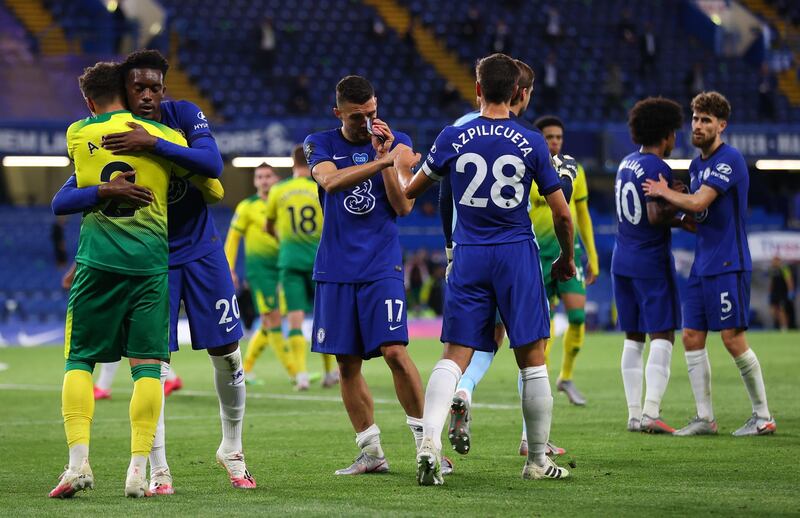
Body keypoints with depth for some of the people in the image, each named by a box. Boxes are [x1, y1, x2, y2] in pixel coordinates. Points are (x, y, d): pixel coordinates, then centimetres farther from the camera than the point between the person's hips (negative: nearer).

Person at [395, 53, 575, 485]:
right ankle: (538, 461, 13)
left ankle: (430, 441, -20)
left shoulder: (452, 138, -1)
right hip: (518, 255, -1)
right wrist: (567, 259, 18)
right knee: (532, 362, 7)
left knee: (454, 357, 1)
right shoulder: (532, 143, -3)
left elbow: (409, 190, 12)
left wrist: (401, 164, 34)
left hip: (468, 257, 1)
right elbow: (562, 213, 1)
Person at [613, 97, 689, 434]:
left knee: (633, 339, 10)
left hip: (622, 262, 8)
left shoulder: (627, 163, 11)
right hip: (652, 261, -8)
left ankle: (634, 413, 10)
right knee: (662, 336, -4)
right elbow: (656, 217, -22)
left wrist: (679, 221, 10)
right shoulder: (658, 169, -15)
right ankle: (650, 412, -13)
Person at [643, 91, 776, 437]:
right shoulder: (697, 164, 15)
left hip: (728, 264, -9)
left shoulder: (729, 160, -13)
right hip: (702, 264, 9)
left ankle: (763, 417, 2)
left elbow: (698, 203, -22)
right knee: (692, 337, 4)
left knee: (733, 339, -8)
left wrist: (664, 192, -7)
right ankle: (704, 418, 9)